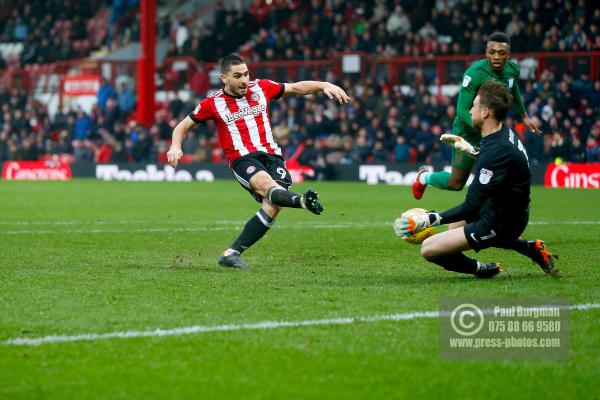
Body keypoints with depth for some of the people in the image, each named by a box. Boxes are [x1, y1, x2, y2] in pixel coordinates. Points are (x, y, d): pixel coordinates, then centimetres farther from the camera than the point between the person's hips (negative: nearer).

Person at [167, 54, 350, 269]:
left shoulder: (261, 88, 10)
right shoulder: (213, 103, 5)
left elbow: (297, 88, 18)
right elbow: (183, 126, 16)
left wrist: (325, 85, 5)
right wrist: (175, 147, -2)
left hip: (271, 154, 3)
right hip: (242, 159, -3)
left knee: (273, 205, -22)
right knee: (266, 184, -36)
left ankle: (231, 254, -19)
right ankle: (302, 200, -70)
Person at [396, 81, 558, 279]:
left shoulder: (496, 152, -29)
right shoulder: (506, 133, 0)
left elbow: (471, 206, -29)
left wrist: (432, 219, -27)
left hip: (499, 223, -10)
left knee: (428, 249, -15)